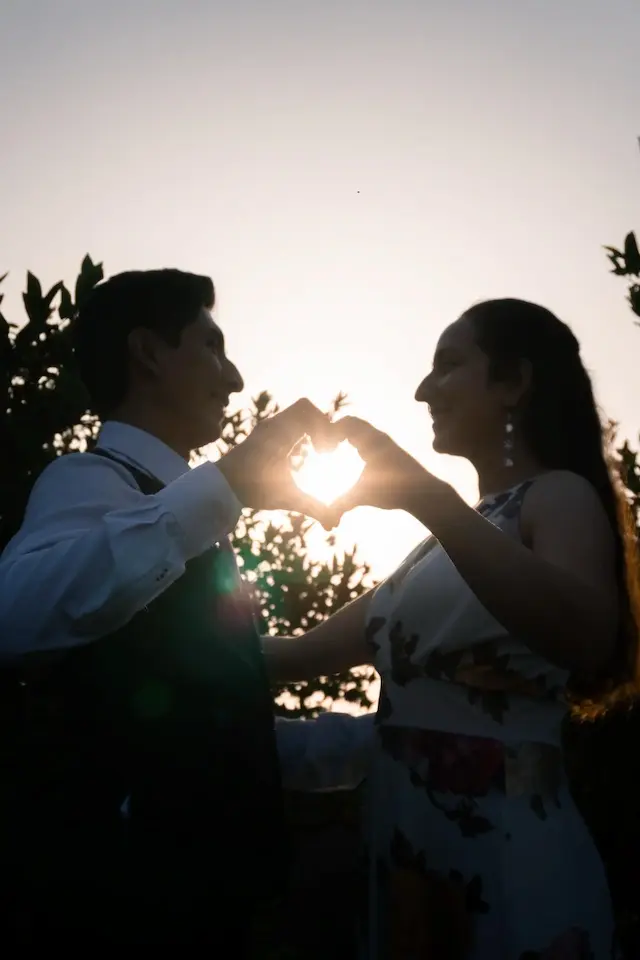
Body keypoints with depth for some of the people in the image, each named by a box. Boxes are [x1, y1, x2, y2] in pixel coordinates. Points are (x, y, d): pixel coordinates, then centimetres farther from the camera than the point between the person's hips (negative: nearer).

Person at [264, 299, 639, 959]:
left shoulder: (559, 495, -6)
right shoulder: (452, 537, 17)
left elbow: (585, 638, -28)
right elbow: (308, 653, 19)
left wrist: (429, 497, -26)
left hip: (509, 854, -7)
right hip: (409, 851, 8)